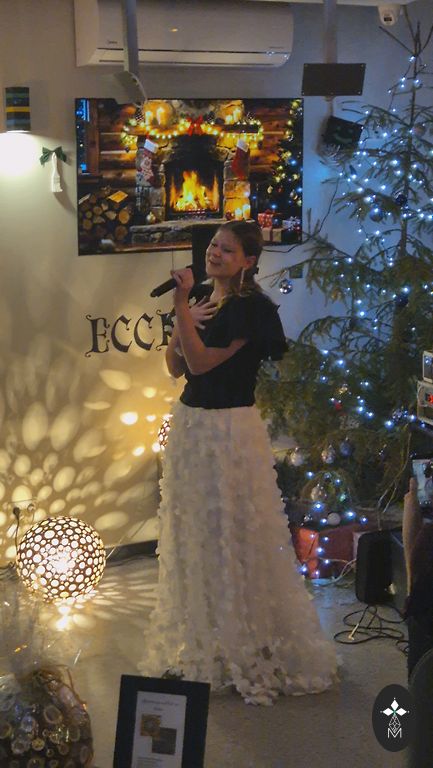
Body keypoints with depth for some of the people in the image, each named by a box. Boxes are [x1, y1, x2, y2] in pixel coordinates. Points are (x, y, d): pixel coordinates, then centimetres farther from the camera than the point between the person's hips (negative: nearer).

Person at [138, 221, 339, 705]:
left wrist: (182, 308, -21)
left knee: (232, 537, -1)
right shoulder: (205, 303, 11)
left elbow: (201, 363, -21)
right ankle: (203, 642, 30)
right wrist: (183, 320, -6)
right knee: (194, 534, 15)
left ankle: (247, 647, 13)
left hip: (229, 430, -9)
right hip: (190, 425, 9)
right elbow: (176, 368, 9)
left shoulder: (249, 309, -14)